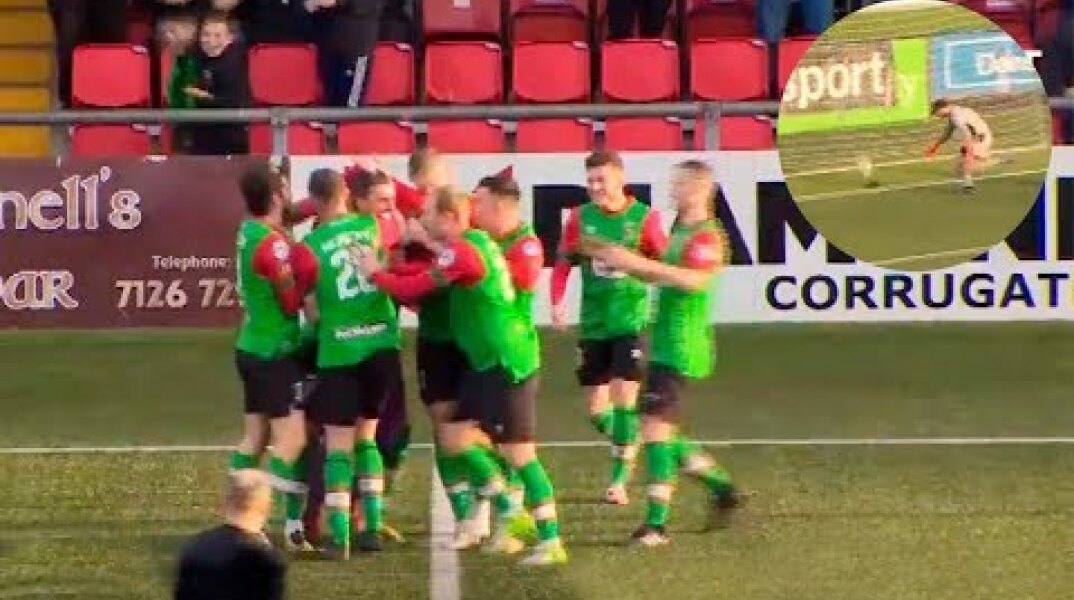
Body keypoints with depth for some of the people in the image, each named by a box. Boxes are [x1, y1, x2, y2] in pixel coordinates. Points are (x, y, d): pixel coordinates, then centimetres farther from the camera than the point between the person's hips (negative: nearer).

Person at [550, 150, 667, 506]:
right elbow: (563, 262, 5)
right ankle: (628, 449, 36)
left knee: (624, 400, -12)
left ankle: (620, 479, -3)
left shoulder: (644, 218, -7)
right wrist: (557, 302, -8)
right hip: (593, 323, 4)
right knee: (596, 410, 7)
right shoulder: (580, 217, 1)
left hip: (631, 321, -4)